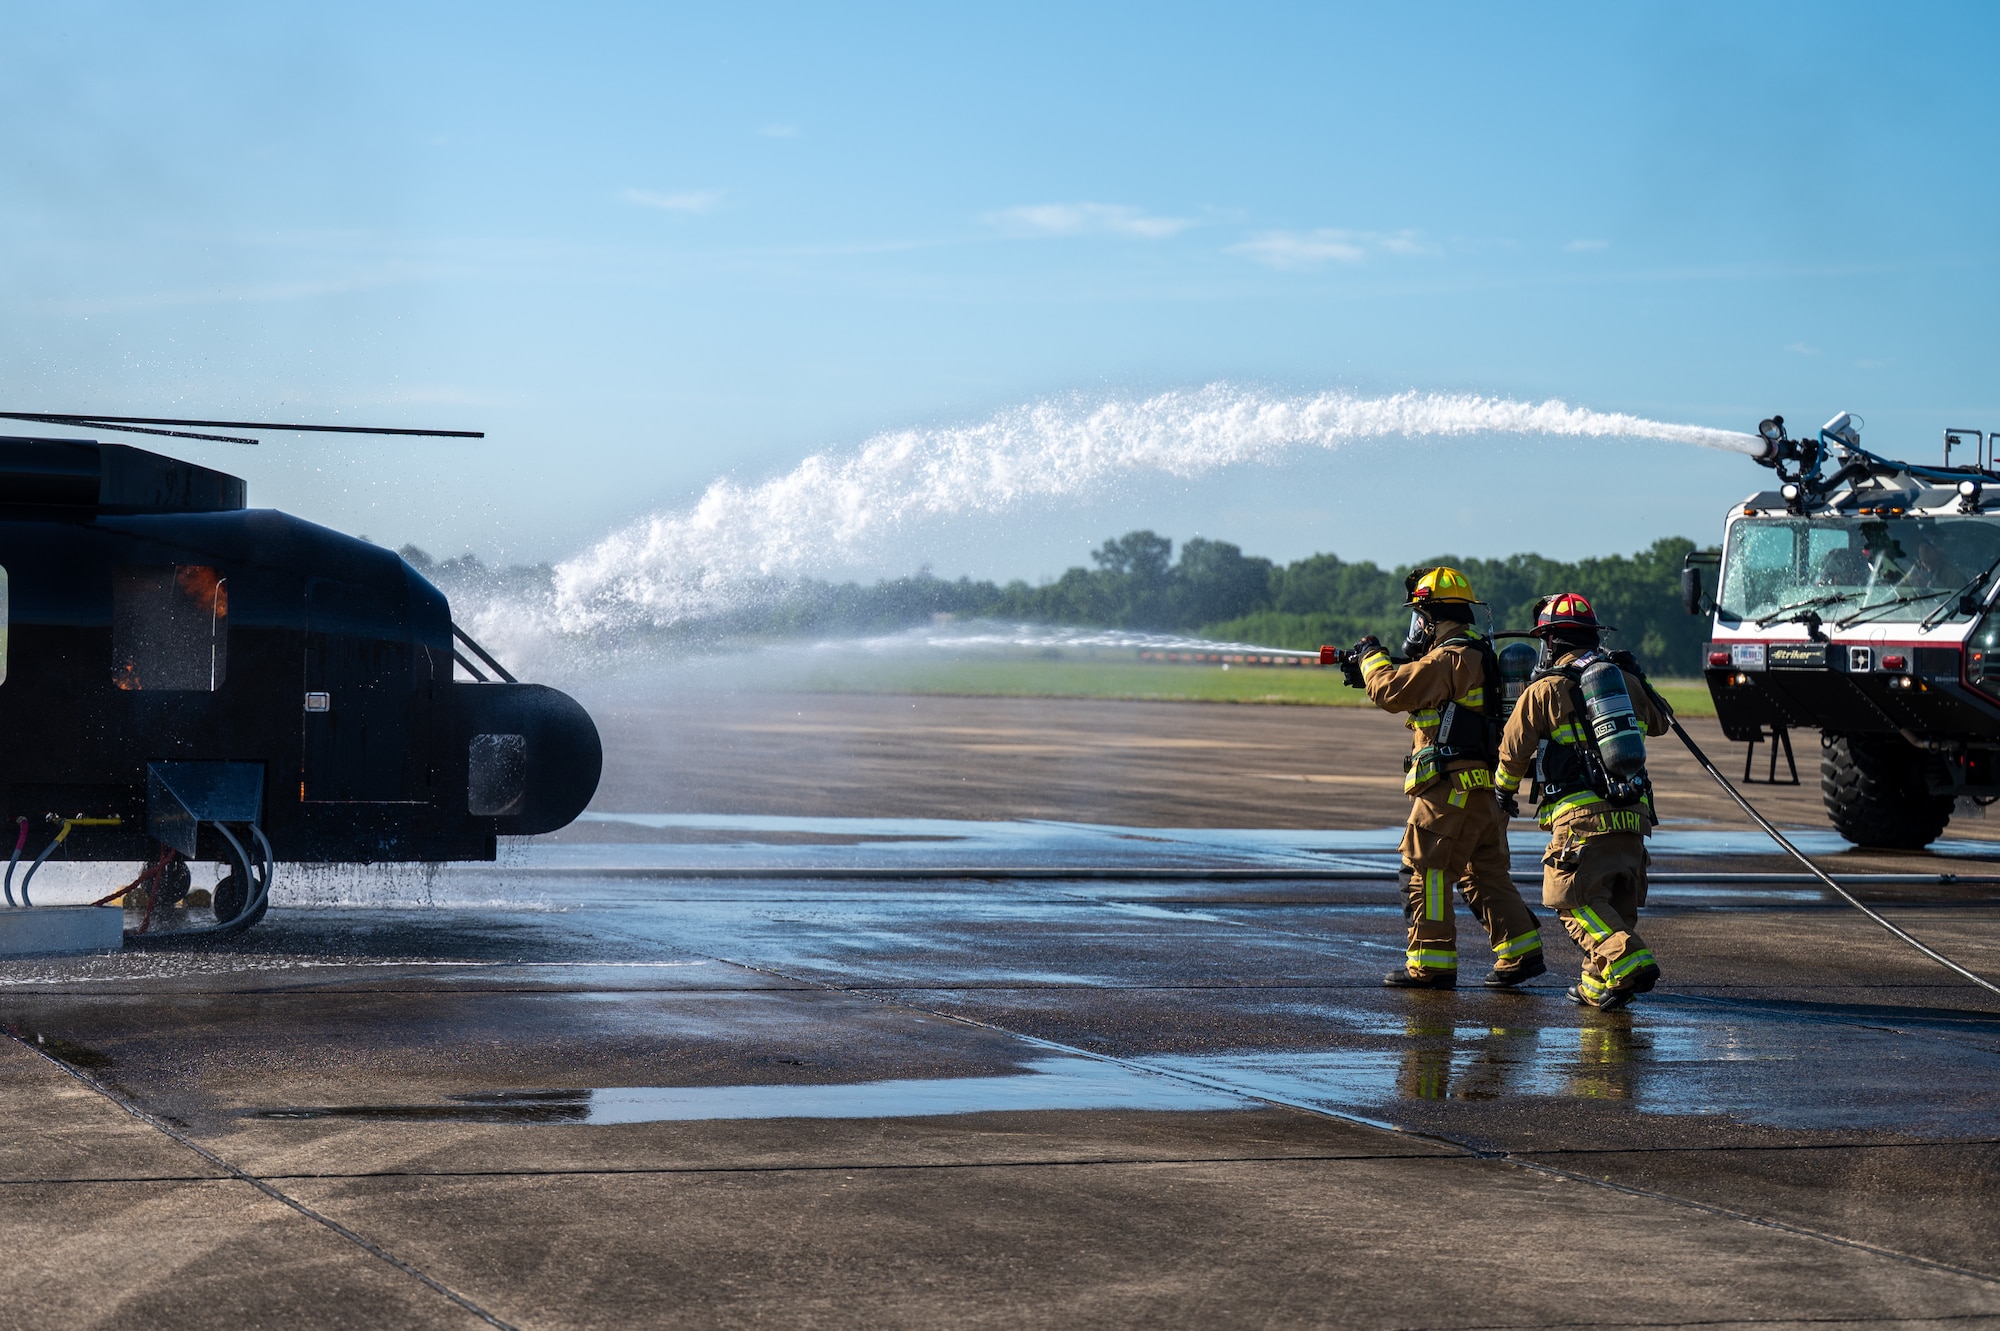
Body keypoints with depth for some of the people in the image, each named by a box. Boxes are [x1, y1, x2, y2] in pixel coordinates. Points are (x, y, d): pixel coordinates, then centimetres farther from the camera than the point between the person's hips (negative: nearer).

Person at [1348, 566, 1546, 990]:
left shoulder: (1451, 658, -15)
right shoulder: (1476, 655, 17)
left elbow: (1393, 691, -19)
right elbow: (1417, 690, 28)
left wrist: (1371, 658, -1)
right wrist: (1376, 668, 18)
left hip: (1452, 787, -10)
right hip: (1481, 789, 10)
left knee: (1424, 871, -4)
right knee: (1483, 873, 13)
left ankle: (1431, 964, -3)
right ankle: (1520, 951, 9)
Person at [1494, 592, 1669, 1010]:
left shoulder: (1543, 692, -3)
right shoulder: (1626, 682, 13)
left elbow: (1513, 753, 8)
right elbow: (1658, 724, 33)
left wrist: (1505, 792, 27)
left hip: (1582, 818, -6)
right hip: (1634, 816, 6)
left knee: (1574, 899, -6)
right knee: (1615, 904, 15)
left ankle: (1628, 961, -24)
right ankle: (1598, 984, 14)